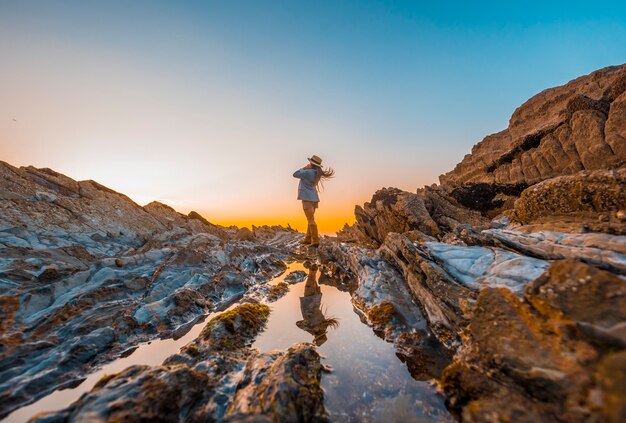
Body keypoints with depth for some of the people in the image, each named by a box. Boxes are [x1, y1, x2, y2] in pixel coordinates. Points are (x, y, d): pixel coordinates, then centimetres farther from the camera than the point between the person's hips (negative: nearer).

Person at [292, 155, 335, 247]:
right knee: (310, 219, 15)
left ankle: (315, 241, -10)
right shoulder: (317, 173, 6)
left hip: (307, 198, -9)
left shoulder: (308, 172, -17)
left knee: (311, 220, -9)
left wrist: (304, 168, 0)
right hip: (313, 198, 9)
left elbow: (295, 174, -8)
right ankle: (308, 239, 24)